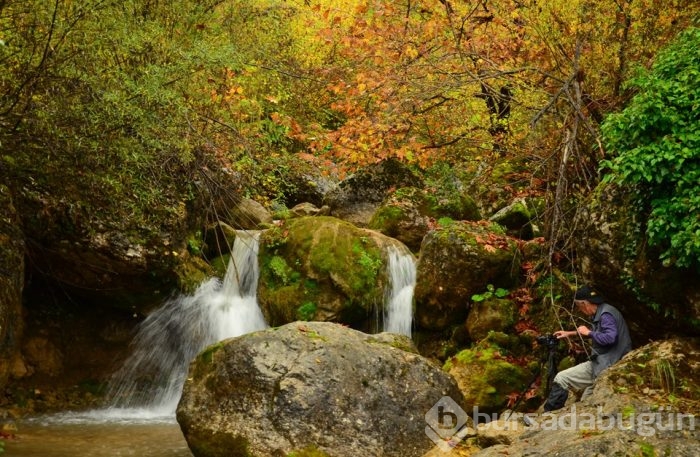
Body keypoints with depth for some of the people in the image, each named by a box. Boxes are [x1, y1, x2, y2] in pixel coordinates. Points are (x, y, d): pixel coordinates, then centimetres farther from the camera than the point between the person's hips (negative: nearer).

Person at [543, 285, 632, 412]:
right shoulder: (601, 313, 16)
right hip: (602, 363, 11)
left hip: (606, 366, -11)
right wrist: (571, 333, 31)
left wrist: (589, 333, -15)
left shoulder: (606, 314, -16)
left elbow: (610, 337, -30)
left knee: (561, 379, -12)